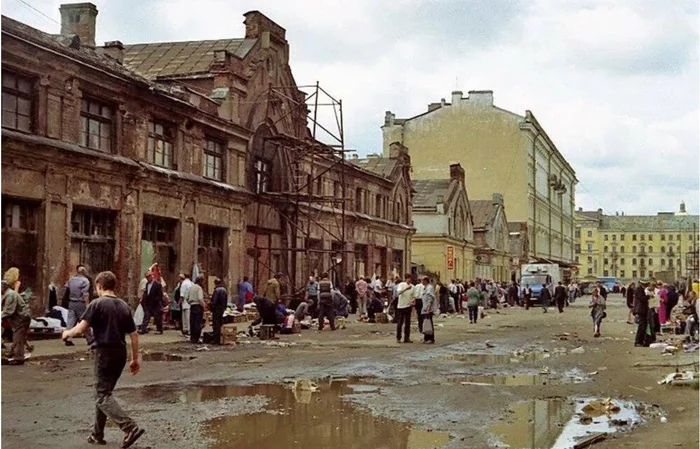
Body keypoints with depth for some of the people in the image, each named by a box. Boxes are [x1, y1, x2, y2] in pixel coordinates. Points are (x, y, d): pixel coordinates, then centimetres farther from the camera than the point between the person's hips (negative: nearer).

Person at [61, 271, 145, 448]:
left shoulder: (97, 304, -8)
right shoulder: (124, 306, 11)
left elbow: (81, 328, -14)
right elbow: (134, 335, 10)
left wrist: (68, 333, 7)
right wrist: (135, 359, 16)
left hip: (105, 352, -7)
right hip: (120, 353, 7)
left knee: (103, 396, -5)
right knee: (104, 393, 18)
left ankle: (130, 428, -22)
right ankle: (97, 434, 22)